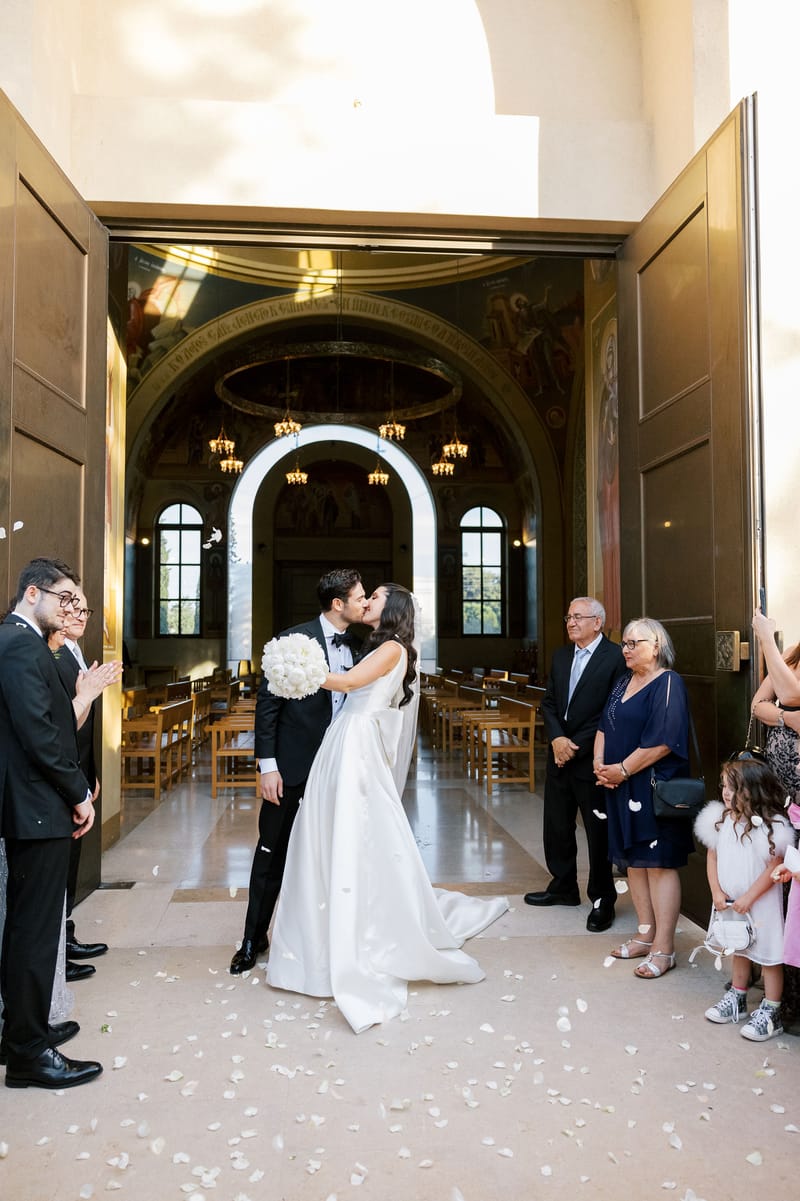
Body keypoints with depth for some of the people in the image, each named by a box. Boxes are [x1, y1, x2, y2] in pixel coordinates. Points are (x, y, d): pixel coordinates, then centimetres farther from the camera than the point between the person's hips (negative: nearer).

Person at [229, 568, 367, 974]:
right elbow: (266, 703, -11)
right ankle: (254, 938, 23)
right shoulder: (294, 640, -12)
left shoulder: (354, 646, 4)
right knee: (272, 852, 7)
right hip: (291, 765, -4)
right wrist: (267, 765, -14)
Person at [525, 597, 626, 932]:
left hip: (592, 758, -6)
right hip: (560, 754, 7)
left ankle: (602, 898, 21)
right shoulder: (561, 655, 11)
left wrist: (577, 746, -14)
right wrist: (557, 738, -7)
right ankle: (563, 887, 33)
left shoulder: (615, 658, -11)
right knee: (556, 826, 15)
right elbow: (548, 702, 11)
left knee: (598, 831, 5)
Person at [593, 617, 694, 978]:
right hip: (620, 787, 8)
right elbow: (604, 726, 14)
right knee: (633, 862, 14)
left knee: (659, 864, -1)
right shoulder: (623, 681, 13)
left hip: (654, 789, -8)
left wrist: (621, 770, -16)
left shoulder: (668, 684, -12)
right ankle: (646, 935, 26)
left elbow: (661, 742, -21)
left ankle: (663, 949, 7)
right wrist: (600, 763, -2)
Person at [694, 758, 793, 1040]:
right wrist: (716, 892, -6)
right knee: (739, 951, 22)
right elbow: (712, 857, 2)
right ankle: (737, 999, 38)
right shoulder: (722, 820, -4)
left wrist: (749, 898, -19)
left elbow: (774, 868, -19)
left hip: (761, 904, -6)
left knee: (769, 956, 4)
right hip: (730, 903, 6)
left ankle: (771, 1013, 17)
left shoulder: (771, 826, -20)